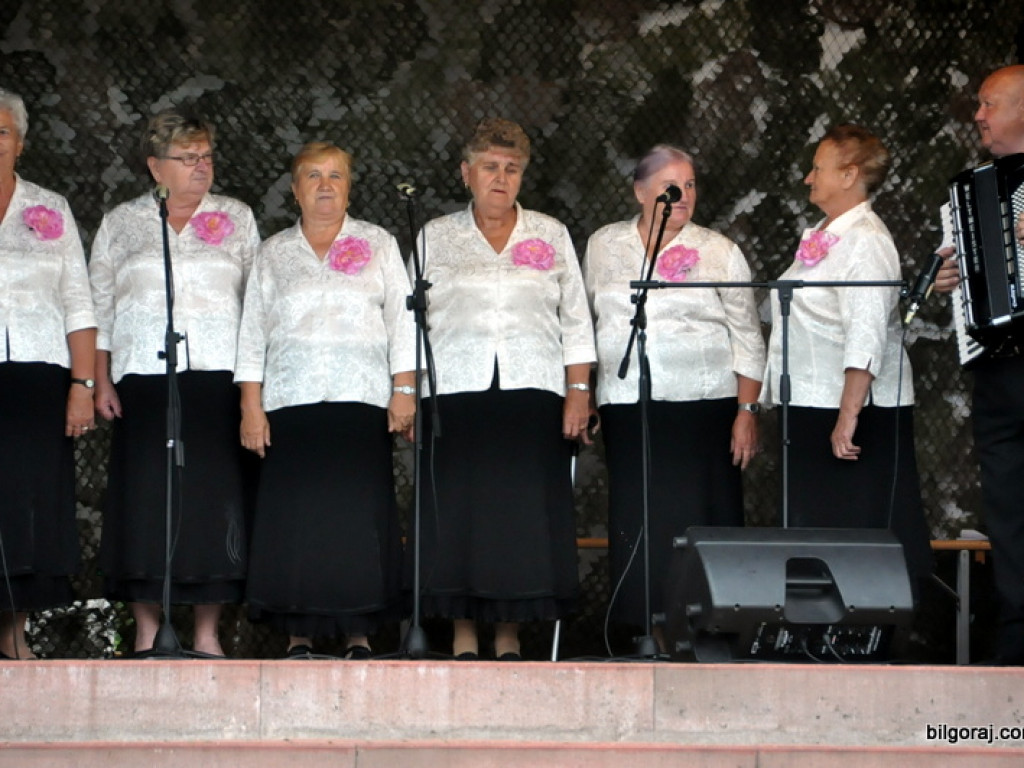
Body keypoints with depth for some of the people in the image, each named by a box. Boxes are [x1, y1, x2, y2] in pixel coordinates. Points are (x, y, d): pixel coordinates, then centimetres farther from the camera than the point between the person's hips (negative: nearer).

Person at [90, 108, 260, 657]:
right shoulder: (121, 224, 13)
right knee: (145, 499, -5)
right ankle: (147, 632, -1)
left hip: (217, 377, 0)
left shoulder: (236, 219, 13)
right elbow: (99, 307, 11)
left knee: (214, 497, -5)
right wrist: (100, 381, 1)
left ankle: (208, 633, 0)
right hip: (142, 379, 0)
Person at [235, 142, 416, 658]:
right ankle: (299, 632, -2)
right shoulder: (274, 253, 16)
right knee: (294, 514, -6)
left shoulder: (378, 245, 13)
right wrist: (251, 407, 3)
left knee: (358, 512, -8)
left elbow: (401, 324, 8)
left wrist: (404, 390, -3)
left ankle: (359, 631, -5)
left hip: (361, 402, -1)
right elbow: (252, 334, 12)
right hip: (290, 403, 1)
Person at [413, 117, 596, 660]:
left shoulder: (550, 236, 14)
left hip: (532, 392, 0)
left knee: (523, 512, -5)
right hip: (456, 392, 0)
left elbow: (576, 322, 12)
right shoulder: (436, 237, 13)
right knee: (457, 511, -5)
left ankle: (509, 638, 1)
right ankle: (463, 638, 1)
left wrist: (578, 392, 2)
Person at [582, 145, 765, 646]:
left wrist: (747, 410, -4)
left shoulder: (718, 252, 5)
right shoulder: (604, 246, 11)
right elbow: (584, 322, 18)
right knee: (639, 521, -1)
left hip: (703, 404, -2)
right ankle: (654, 628, 3)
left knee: (699, 519, -7)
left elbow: (747, 338, 4)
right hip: (627, 408, 2)